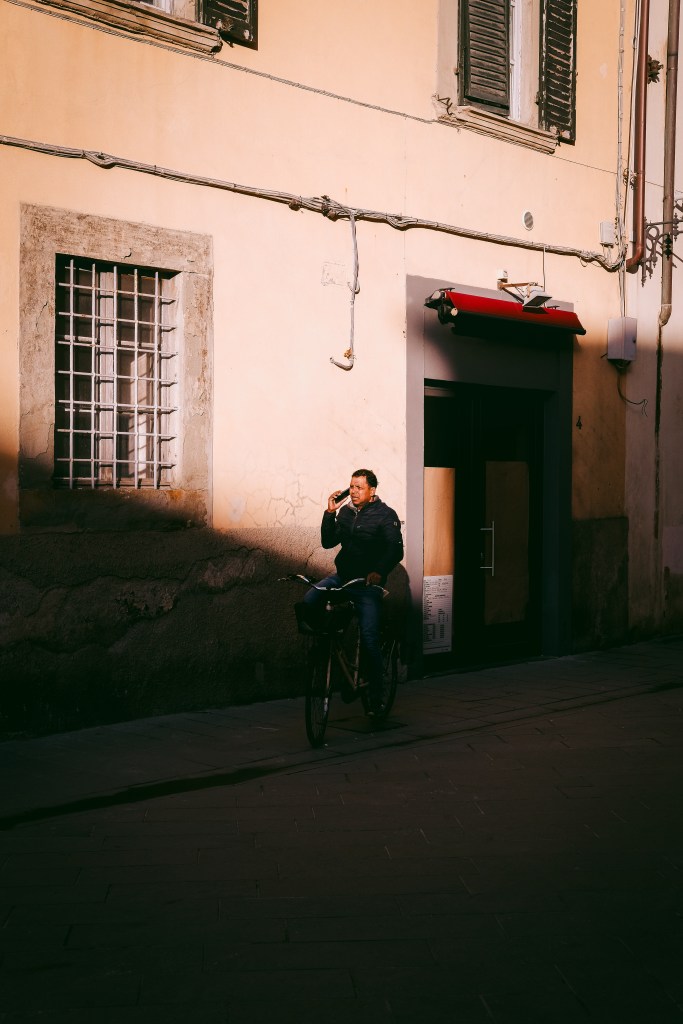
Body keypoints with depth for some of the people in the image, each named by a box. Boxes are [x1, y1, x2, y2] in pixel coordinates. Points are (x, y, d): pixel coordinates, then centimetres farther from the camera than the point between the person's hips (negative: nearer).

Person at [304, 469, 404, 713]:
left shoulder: (385, 515, -6)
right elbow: (328, 542, 8)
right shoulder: (345, 511, 9)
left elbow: (395, 550, -15)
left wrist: (379, 571, -33)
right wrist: (329, 513, -5)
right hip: (341, 577, 5)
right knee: (309, 601, -22)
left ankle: (375, 698, -1)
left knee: (370, 638, -10)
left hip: (368, 583, -5)